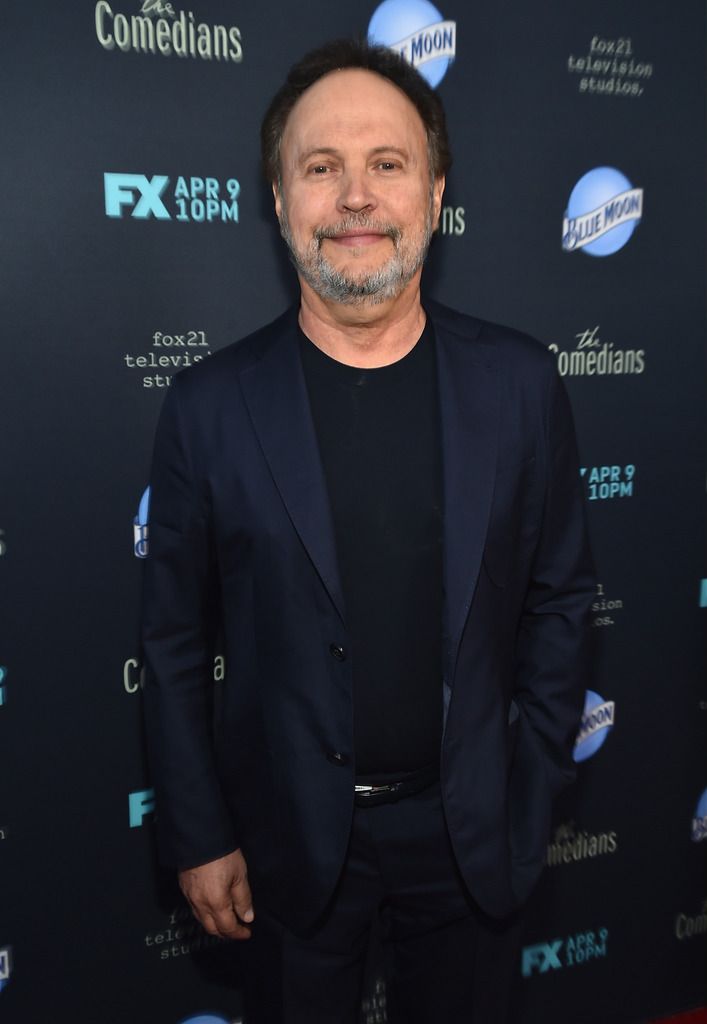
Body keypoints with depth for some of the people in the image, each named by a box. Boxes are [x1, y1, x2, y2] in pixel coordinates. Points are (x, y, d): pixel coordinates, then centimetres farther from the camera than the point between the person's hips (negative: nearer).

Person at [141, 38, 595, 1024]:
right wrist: (199, 836, -2)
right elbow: (175, 646, -4)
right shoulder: (211, 406, -10)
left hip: (470, 832, 1)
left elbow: (559, 599, 1)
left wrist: (528, 800, 0)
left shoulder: (520, 384, -7)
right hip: (292, 837, -1)